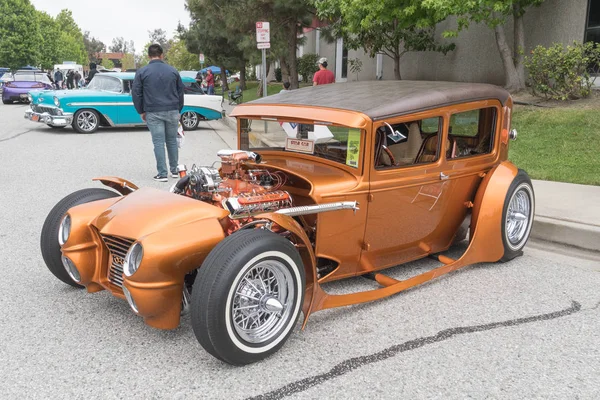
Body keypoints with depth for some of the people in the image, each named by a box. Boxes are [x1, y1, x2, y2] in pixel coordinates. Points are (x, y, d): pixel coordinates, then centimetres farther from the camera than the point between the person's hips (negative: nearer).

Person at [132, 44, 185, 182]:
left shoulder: (142, 72, -1)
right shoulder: (173, 71, 6)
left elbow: (136, 94, 1)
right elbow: (180, 92, 12)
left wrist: (141, 112, 11)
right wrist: (178, 110, 20)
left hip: (153, 113, -2)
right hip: (172, 112, 2)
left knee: (159, 143, -1)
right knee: (172, 141, 13)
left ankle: (162, 174, 0)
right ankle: (174, 170, 20)